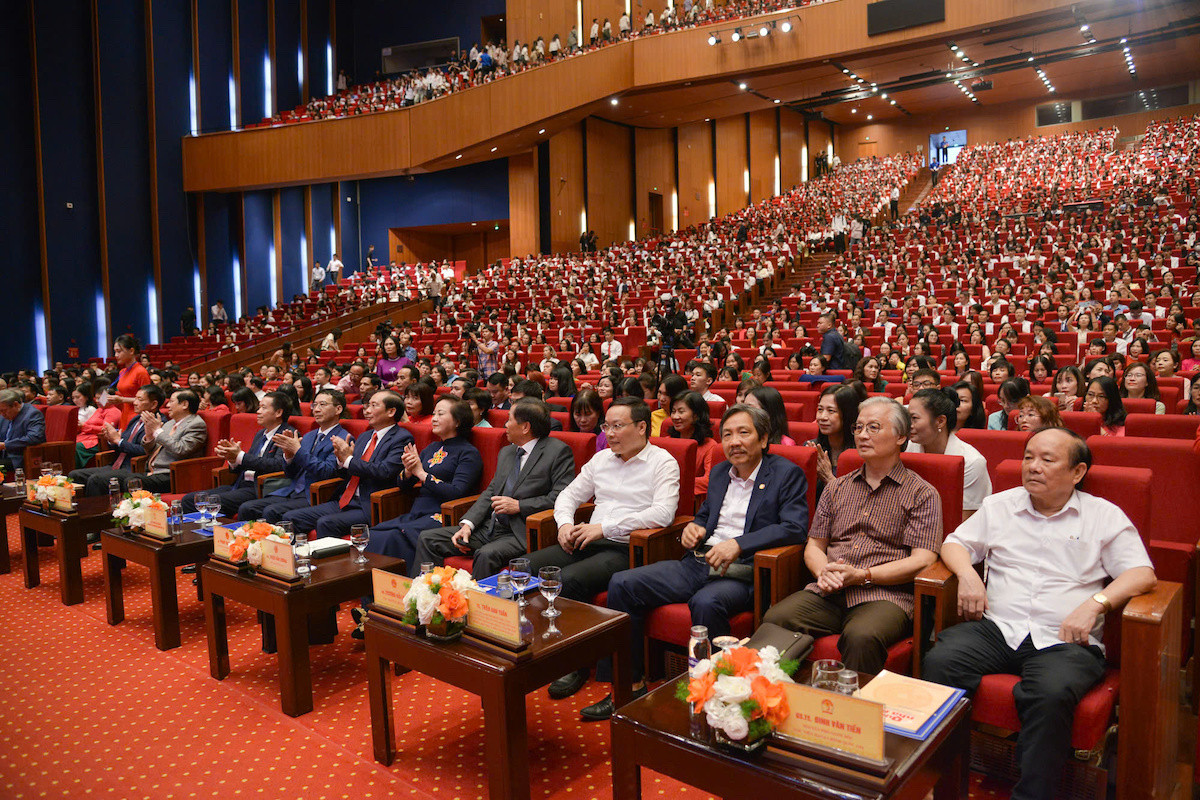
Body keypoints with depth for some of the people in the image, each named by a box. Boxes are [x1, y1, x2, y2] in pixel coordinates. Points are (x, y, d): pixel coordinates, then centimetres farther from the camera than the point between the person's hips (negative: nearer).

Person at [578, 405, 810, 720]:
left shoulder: (787, 474, 1)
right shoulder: (719, 472, 20)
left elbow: (795, 528, -11)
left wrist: (739, 544, -21)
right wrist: (694, 525, 8)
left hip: (741, 574, -6)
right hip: (698, 563, 7)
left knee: (706, 602, -39)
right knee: (622, 584, -9)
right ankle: (630, 686, -1)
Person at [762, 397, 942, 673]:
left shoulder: (922, 494, 6)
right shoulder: (837, 488, 22)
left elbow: (922, 560, -4)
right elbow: (814, 545, 22)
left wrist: (861, 575, -12)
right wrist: (823, 572, -2)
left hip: (885, 595, -4)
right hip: (828, 593, 4)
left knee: (861, 636, -37)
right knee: (775, 619, -25)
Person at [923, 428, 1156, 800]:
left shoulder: (1105, 516, 12)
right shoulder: (1000, 506, 20)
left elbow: (1143, 574, 3)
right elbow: (954, 543, 22)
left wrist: (1094, 604, -13)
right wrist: (967, 574, -1)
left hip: (1062, 640, -2)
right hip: (996, 629, 3)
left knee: (1052, 694, -36)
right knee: (938, 662, -27)